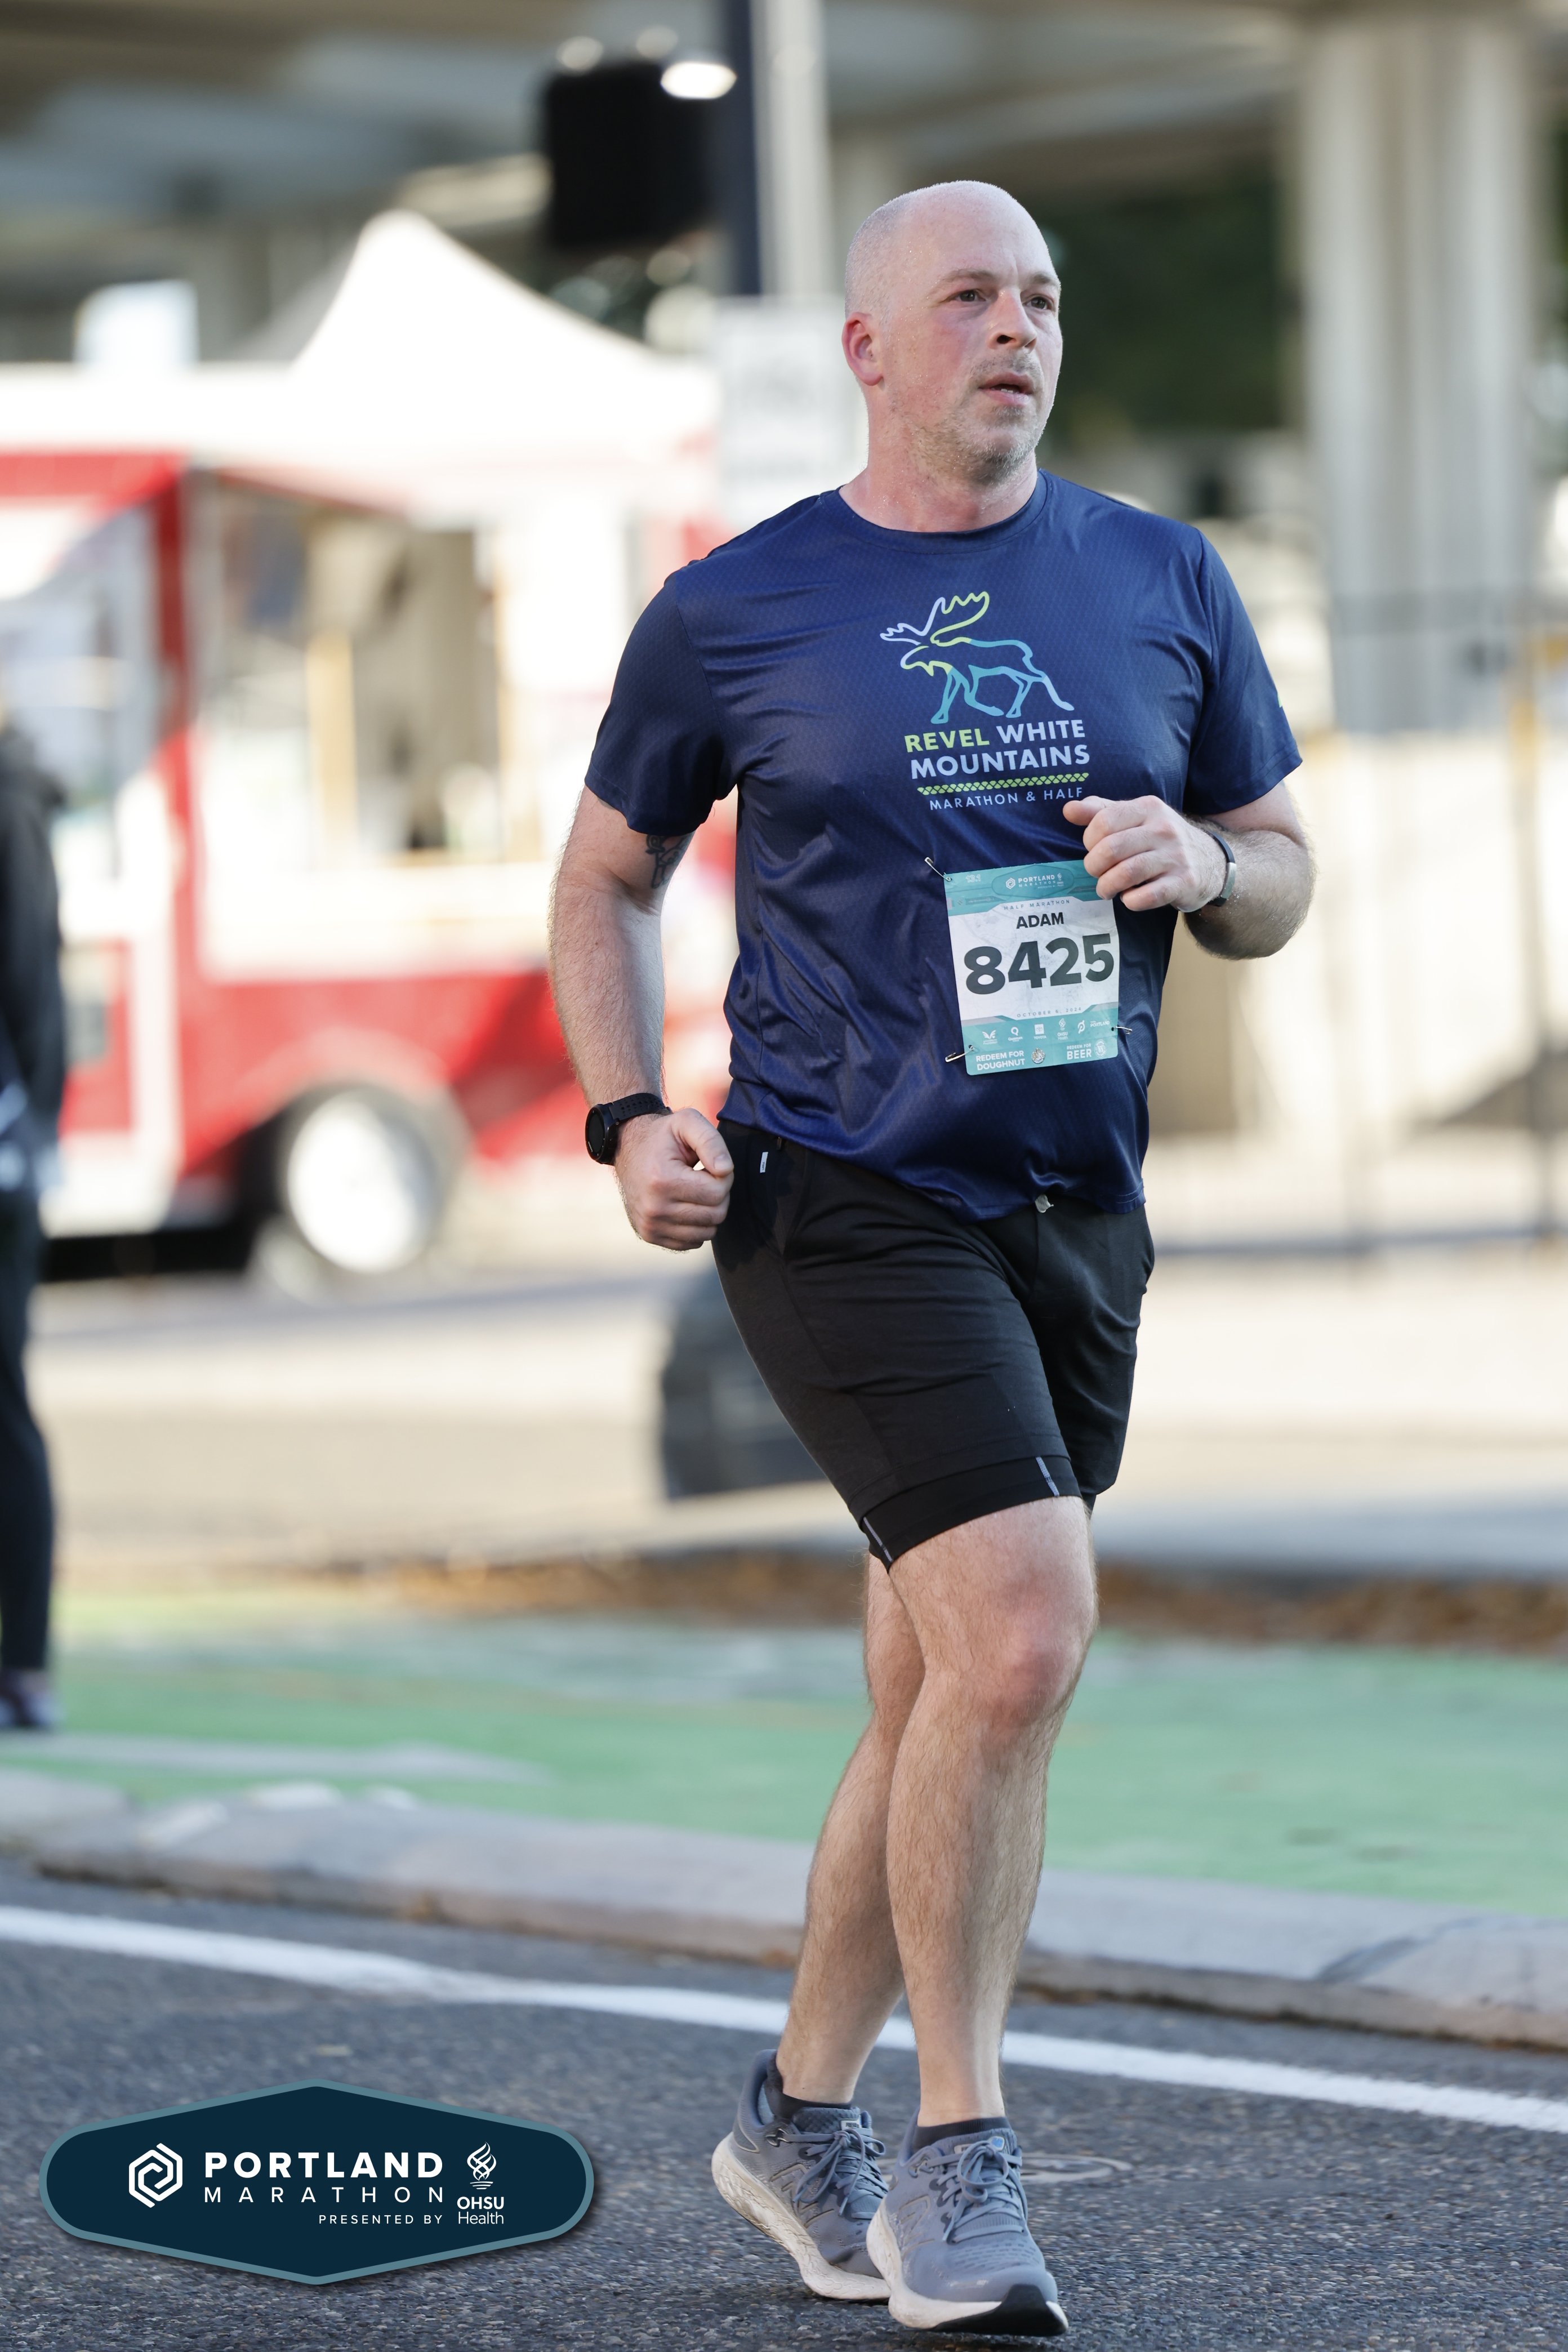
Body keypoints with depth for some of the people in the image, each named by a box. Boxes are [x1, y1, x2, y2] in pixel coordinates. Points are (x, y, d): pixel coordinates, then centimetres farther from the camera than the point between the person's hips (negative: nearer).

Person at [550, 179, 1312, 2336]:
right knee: (1023, 1631, -20)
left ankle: (803, 2114, 31)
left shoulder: (1161, 583, 9)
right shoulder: (733, 613, 0)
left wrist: (1200, 862, -8)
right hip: (842, 1195, -5)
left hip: (1076, 1209, 5)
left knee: (947, 1700, 13)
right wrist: (630, 1119, -2)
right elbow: (608, 877, 12)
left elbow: (1281, 878, 15)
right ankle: (959, 2162, -9)